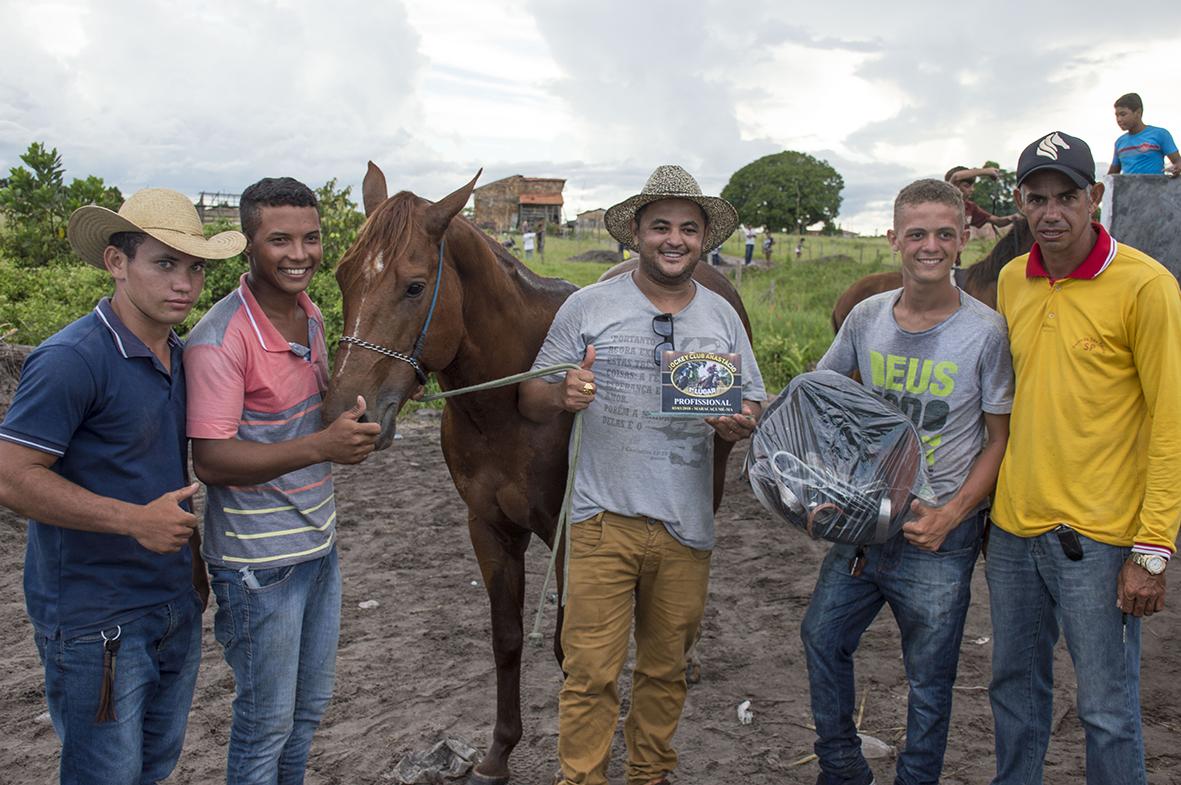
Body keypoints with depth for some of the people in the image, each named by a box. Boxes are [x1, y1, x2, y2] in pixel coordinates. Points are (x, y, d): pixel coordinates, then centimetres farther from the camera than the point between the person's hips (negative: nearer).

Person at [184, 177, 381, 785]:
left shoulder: (310, 315, 5)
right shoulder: (221, 337, -21)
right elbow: (210, 460, -24)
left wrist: (365, 397, 2)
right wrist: (321, 446, -34)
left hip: (319, 543, 8)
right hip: (259, 559, -8)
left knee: (310, 705, 22)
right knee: (267, 718, 9)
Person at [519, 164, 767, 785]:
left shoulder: (722, 317, 7)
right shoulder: (588, 307, -2)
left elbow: (752, 409, 12)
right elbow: (531, 402, 0)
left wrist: (741, 424, -11)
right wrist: (562, 396, -22)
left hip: (687, 525, 3)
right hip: (604, 520, -3)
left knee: (665, 669, 17)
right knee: (591, 674, -2)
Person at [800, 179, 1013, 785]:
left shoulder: (985, 331, -10)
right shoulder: (867, 317, 0)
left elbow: (1000, 440, -6)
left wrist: (950, 515, -16)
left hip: (939, 533, -4)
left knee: (929, 677, 9)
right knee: (821, 637, 13)